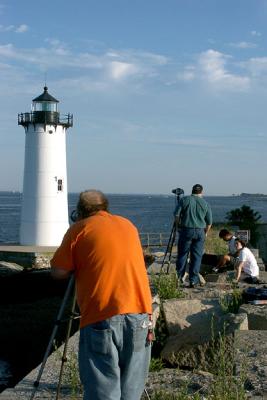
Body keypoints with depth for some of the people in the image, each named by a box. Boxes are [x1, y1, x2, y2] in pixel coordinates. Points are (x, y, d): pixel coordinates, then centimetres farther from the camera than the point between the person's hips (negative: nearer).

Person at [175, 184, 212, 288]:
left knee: (182, 254, 8)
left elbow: (177, 215, -3)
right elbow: (209, 222, 7)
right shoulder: (205, 204, 5)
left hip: (186, 230, -1)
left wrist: (179, 226, 13)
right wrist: (205, 233, 22)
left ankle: (179, 276, 8)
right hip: (200, 231, 1)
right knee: (196, 256, 4)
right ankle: (193, 280, 4)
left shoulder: (184, 200, 1)